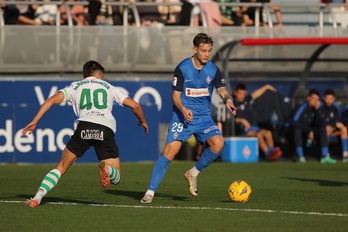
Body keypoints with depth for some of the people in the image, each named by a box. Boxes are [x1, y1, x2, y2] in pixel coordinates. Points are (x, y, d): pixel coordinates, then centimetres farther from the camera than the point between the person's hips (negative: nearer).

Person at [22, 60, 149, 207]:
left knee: (62, 166, 14)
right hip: (106, 128, 0)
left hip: (84, 126, 0)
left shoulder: (75, 87, 23)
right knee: (116, 178, 7)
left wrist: (34, 121, 5)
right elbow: (135, 105, 22)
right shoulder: (108, 87, 25)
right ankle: (106, 168, -29)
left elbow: (53, 100, 7)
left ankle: (38, 197, -3)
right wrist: (143, 121, 42)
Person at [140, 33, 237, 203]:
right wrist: (183, 110, -25)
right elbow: (175, 95, -6)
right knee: (170, 151, -17)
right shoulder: (182, 68, -7)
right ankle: (150, 191, -11)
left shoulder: (213, 70, 3)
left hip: (203, 117, 3)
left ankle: (193, 173, 3)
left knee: (218, 143, -21)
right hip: (182, 117, -3)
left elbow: (222, 90, -1)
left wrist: (228, 100, -25)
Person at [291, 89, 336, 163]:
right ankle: (301, 157, -38)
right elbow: (294, 122, -28)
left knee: (322, 128, -18)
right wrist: (308, 131, -28)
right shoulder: (302, 108, -18)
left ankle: (325, 156, -27)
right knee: (297, 129, -37)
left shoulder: (316, 108, -2)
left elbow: (319, 123, -13)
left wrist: (317, 109, -23)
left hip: (309, 131, 5)